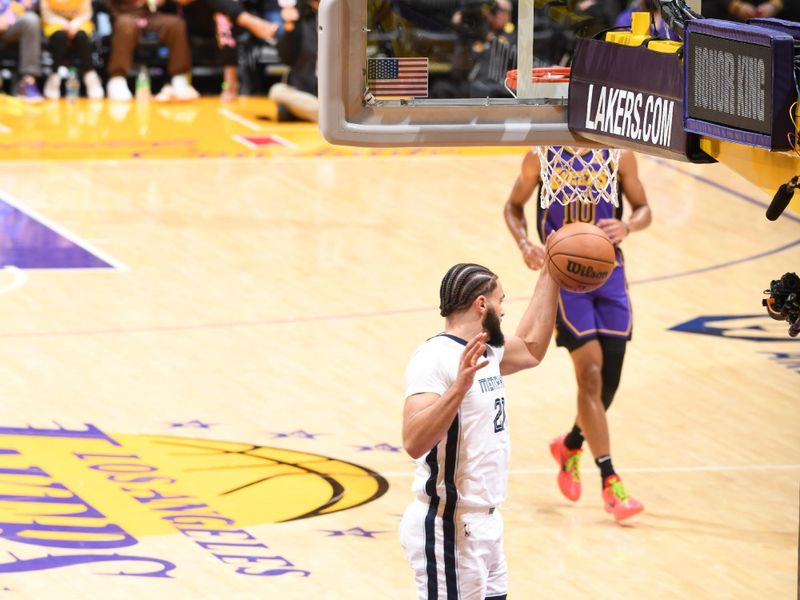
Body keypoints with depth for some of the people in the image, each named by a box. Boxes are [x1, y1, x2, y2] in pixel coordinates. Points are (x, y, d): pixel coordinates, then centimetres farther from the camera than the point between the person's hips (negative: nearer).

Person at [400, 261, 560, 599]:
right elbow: (414, 442, -29)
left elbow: (531, 347, 30)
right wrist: (459, 386, -41)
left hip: (484, 521, 10)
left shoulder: (486, 352, 10)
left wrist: (551, 273, 25)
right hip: (448, 529, -10)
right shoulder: (434, 358, -18)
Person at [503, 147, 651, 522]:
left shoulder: (619, 155, -1)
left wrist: (626, 227, -18)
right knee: (590, 375, -13)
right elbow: (514, 206, 8)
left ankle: (570, 446, 36)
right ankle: (609, 482, -12)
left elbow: (643, 209, 6)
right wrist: (524, 243, -12)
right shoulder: (541, 158, -6)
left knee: (609, 381, 7)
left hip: (608, 270, 3)